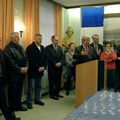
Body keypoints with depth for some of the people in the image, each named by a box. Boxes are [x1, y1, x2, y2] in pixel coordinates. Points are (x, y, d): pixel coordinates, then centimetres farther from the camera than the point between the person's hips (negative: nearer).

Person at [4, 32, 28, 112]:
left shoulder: (20, 47, 14)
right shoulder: (8, 48, -11)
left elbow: (26, 58, 11)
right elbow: (10, 62, -18)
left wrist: (26, 67, -5)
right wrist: (19, 69, -18)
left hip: (22, 73, 7)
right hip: (13, 74, -7)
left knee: (19, 90, 15)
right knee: (12, 91, 5)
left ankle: (18, 105, 27)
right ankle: (12, 108, 18)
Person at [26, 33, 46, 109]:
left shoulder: (42, 48, 13)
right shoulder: (30, 47, -10)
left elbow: (45, 58, 13)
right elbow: (31, 60, -16)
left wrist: (43, 67, -2)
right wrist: (37, 68, -16)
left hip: (40, 70, 7)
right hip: (33, 71, -7)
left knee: (38, 86, 13)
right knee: (31, 87, 0)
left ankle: (37, 99, 25)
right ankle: (29, 102, 8)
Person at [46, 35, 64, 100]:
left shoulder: (59, 47, 13)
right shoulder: (48, 48, -5)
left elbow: (62, 56, 8)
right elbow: (49, 57, -13)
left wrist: (60, 63, -8)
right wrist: (55, 63, -16)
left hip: (59, 66, 5)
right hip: (52, 67, -5)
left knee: (58, 81, 9)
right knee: (52, 81, 2)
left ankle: (57, 93, 21)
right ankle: (52, 94, 11)